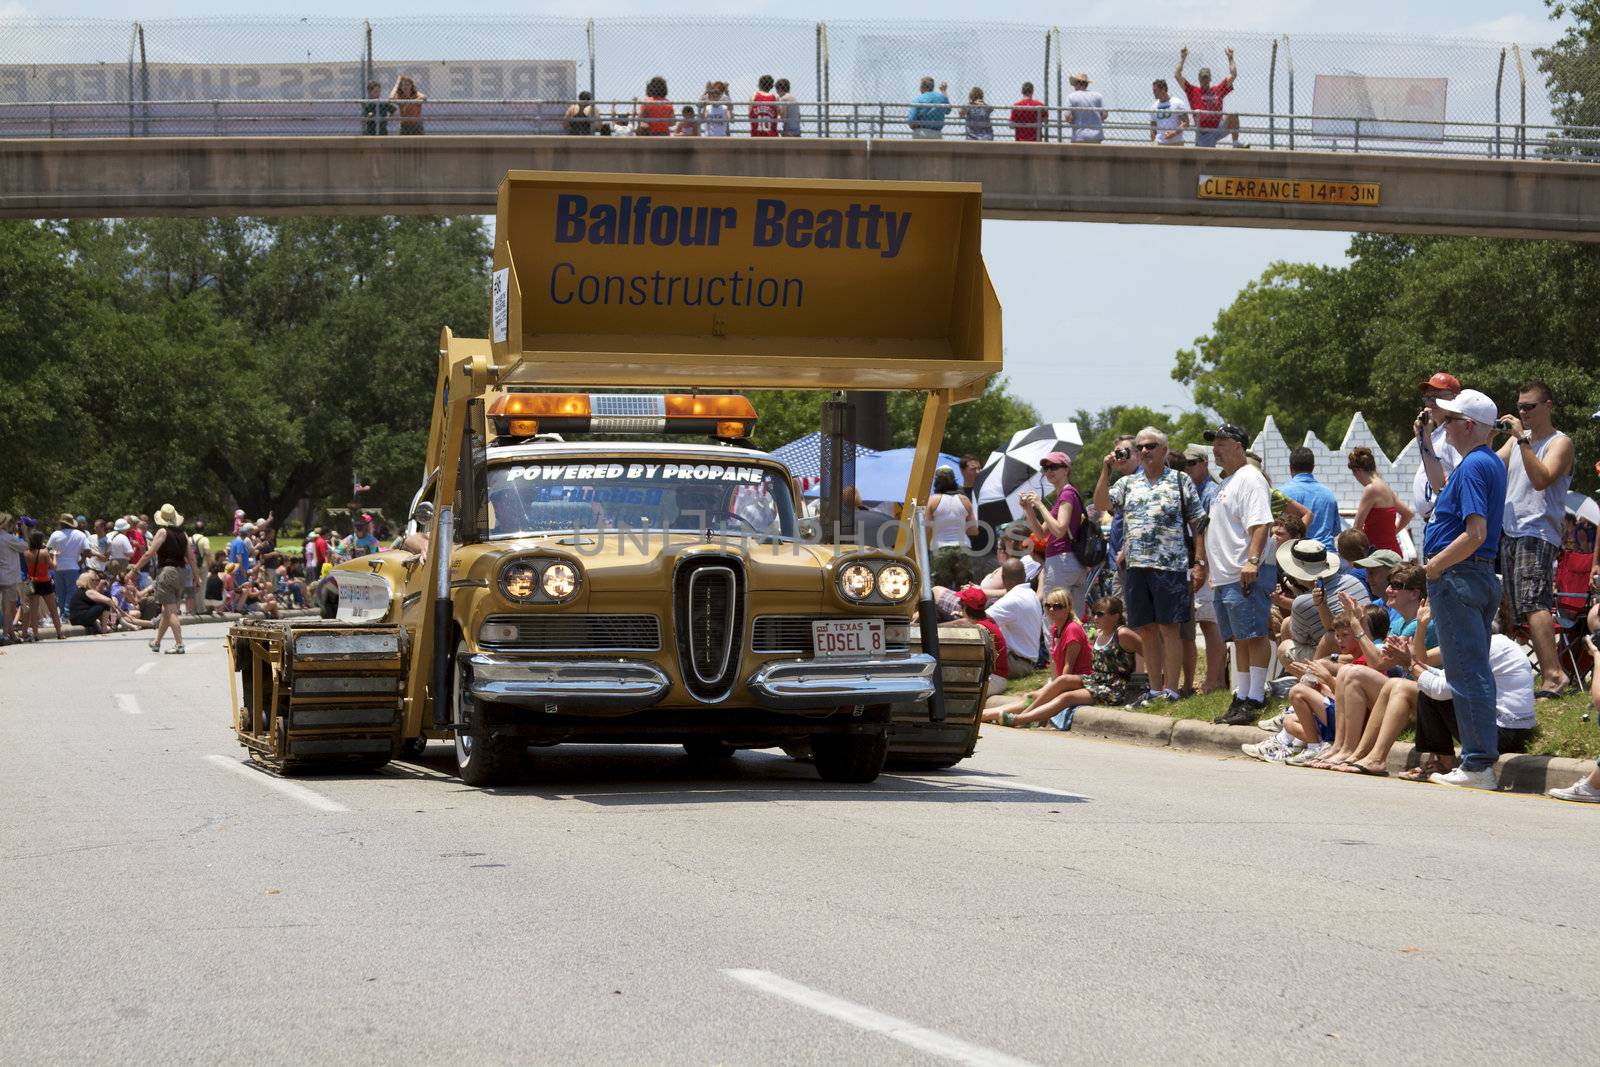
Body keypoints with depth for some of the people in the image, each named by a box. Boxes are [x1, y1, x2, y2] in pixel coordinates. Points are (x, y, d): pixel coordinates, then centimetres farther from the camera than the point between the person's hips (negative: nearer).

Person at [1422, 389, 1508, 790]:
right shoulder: (1493, 463, 15)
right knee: (1474, 671, 13)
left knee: (1467, 673, -8)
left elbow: (1475, 533, -24)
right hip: (1482, 575, 10)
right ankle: (1480, 760, 15)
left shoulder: (1472, 467, -16)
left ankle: (1478, 765, -9)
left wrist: (1435, 565, -16)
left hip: (1457, 576, -10)